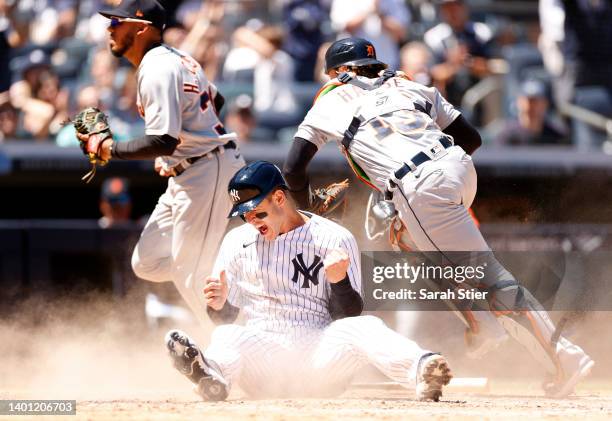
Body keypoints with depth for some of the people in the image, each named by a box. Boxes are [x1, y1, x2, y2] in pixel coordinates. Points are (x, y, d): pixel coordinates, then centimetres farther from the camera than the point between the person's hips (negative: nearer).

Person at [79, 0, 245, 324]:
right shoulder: (175, 59, 12)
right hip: (185, 176, 11)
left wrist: (109, 149, -13)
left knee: (190, 276, -9)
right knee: (147, 263, 10)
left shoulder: (157, 70, -18)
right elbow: (214, 100, 27)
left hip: (206, 173, -11)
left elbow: (163, 141, -26)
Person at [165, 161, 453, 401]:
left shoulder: (335, 239, 6)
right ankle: (212, 376, -67)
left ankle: (421, 371, -61)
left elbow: (350, 316, 1)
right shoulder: (237, 241, 14)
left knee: (364, 327, -30)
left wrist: (340, 281, -20)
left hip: (321, 352, -2)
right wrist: (217, 303, -10)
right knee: (226, 336, -29)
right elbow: (224, 317, 15)